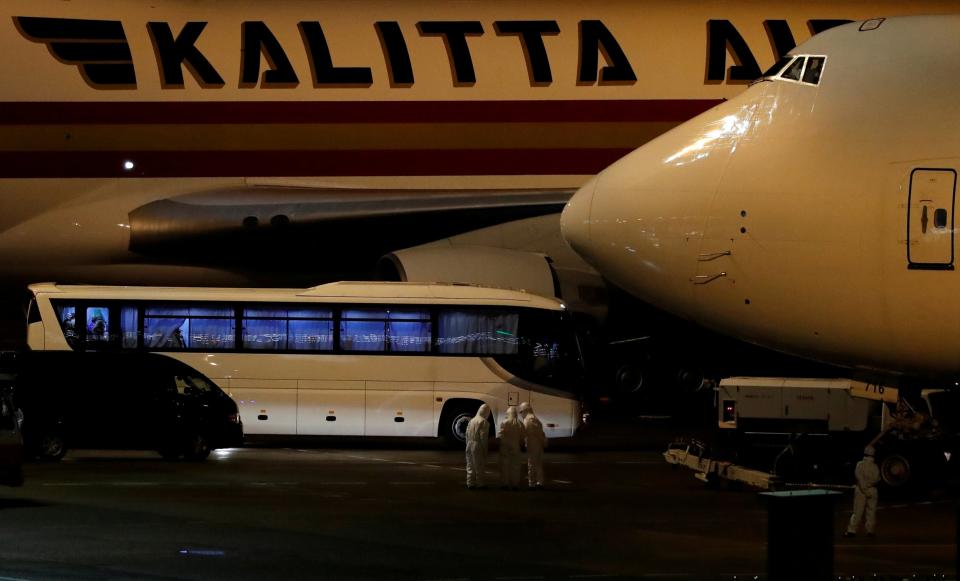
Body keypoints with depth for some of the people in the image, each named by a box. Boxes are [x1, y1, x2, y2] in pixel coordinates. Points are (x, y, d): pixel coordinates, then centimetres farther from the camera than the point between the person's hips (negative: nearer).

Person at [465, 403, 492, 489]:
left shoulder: (472, 421, 8)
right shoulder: (484, 422, -13)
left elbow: (467, 434, 10)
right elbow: (483, 437, -17)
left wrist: (468, 444, 15)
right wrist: (485, 449, -10)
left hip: (470, 446, 6)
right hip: (478, 446, -6)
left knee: (470, 465, 12)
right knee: (479, 466, 3)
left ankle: (470, 483, 15)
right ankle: (480, 484, 8)